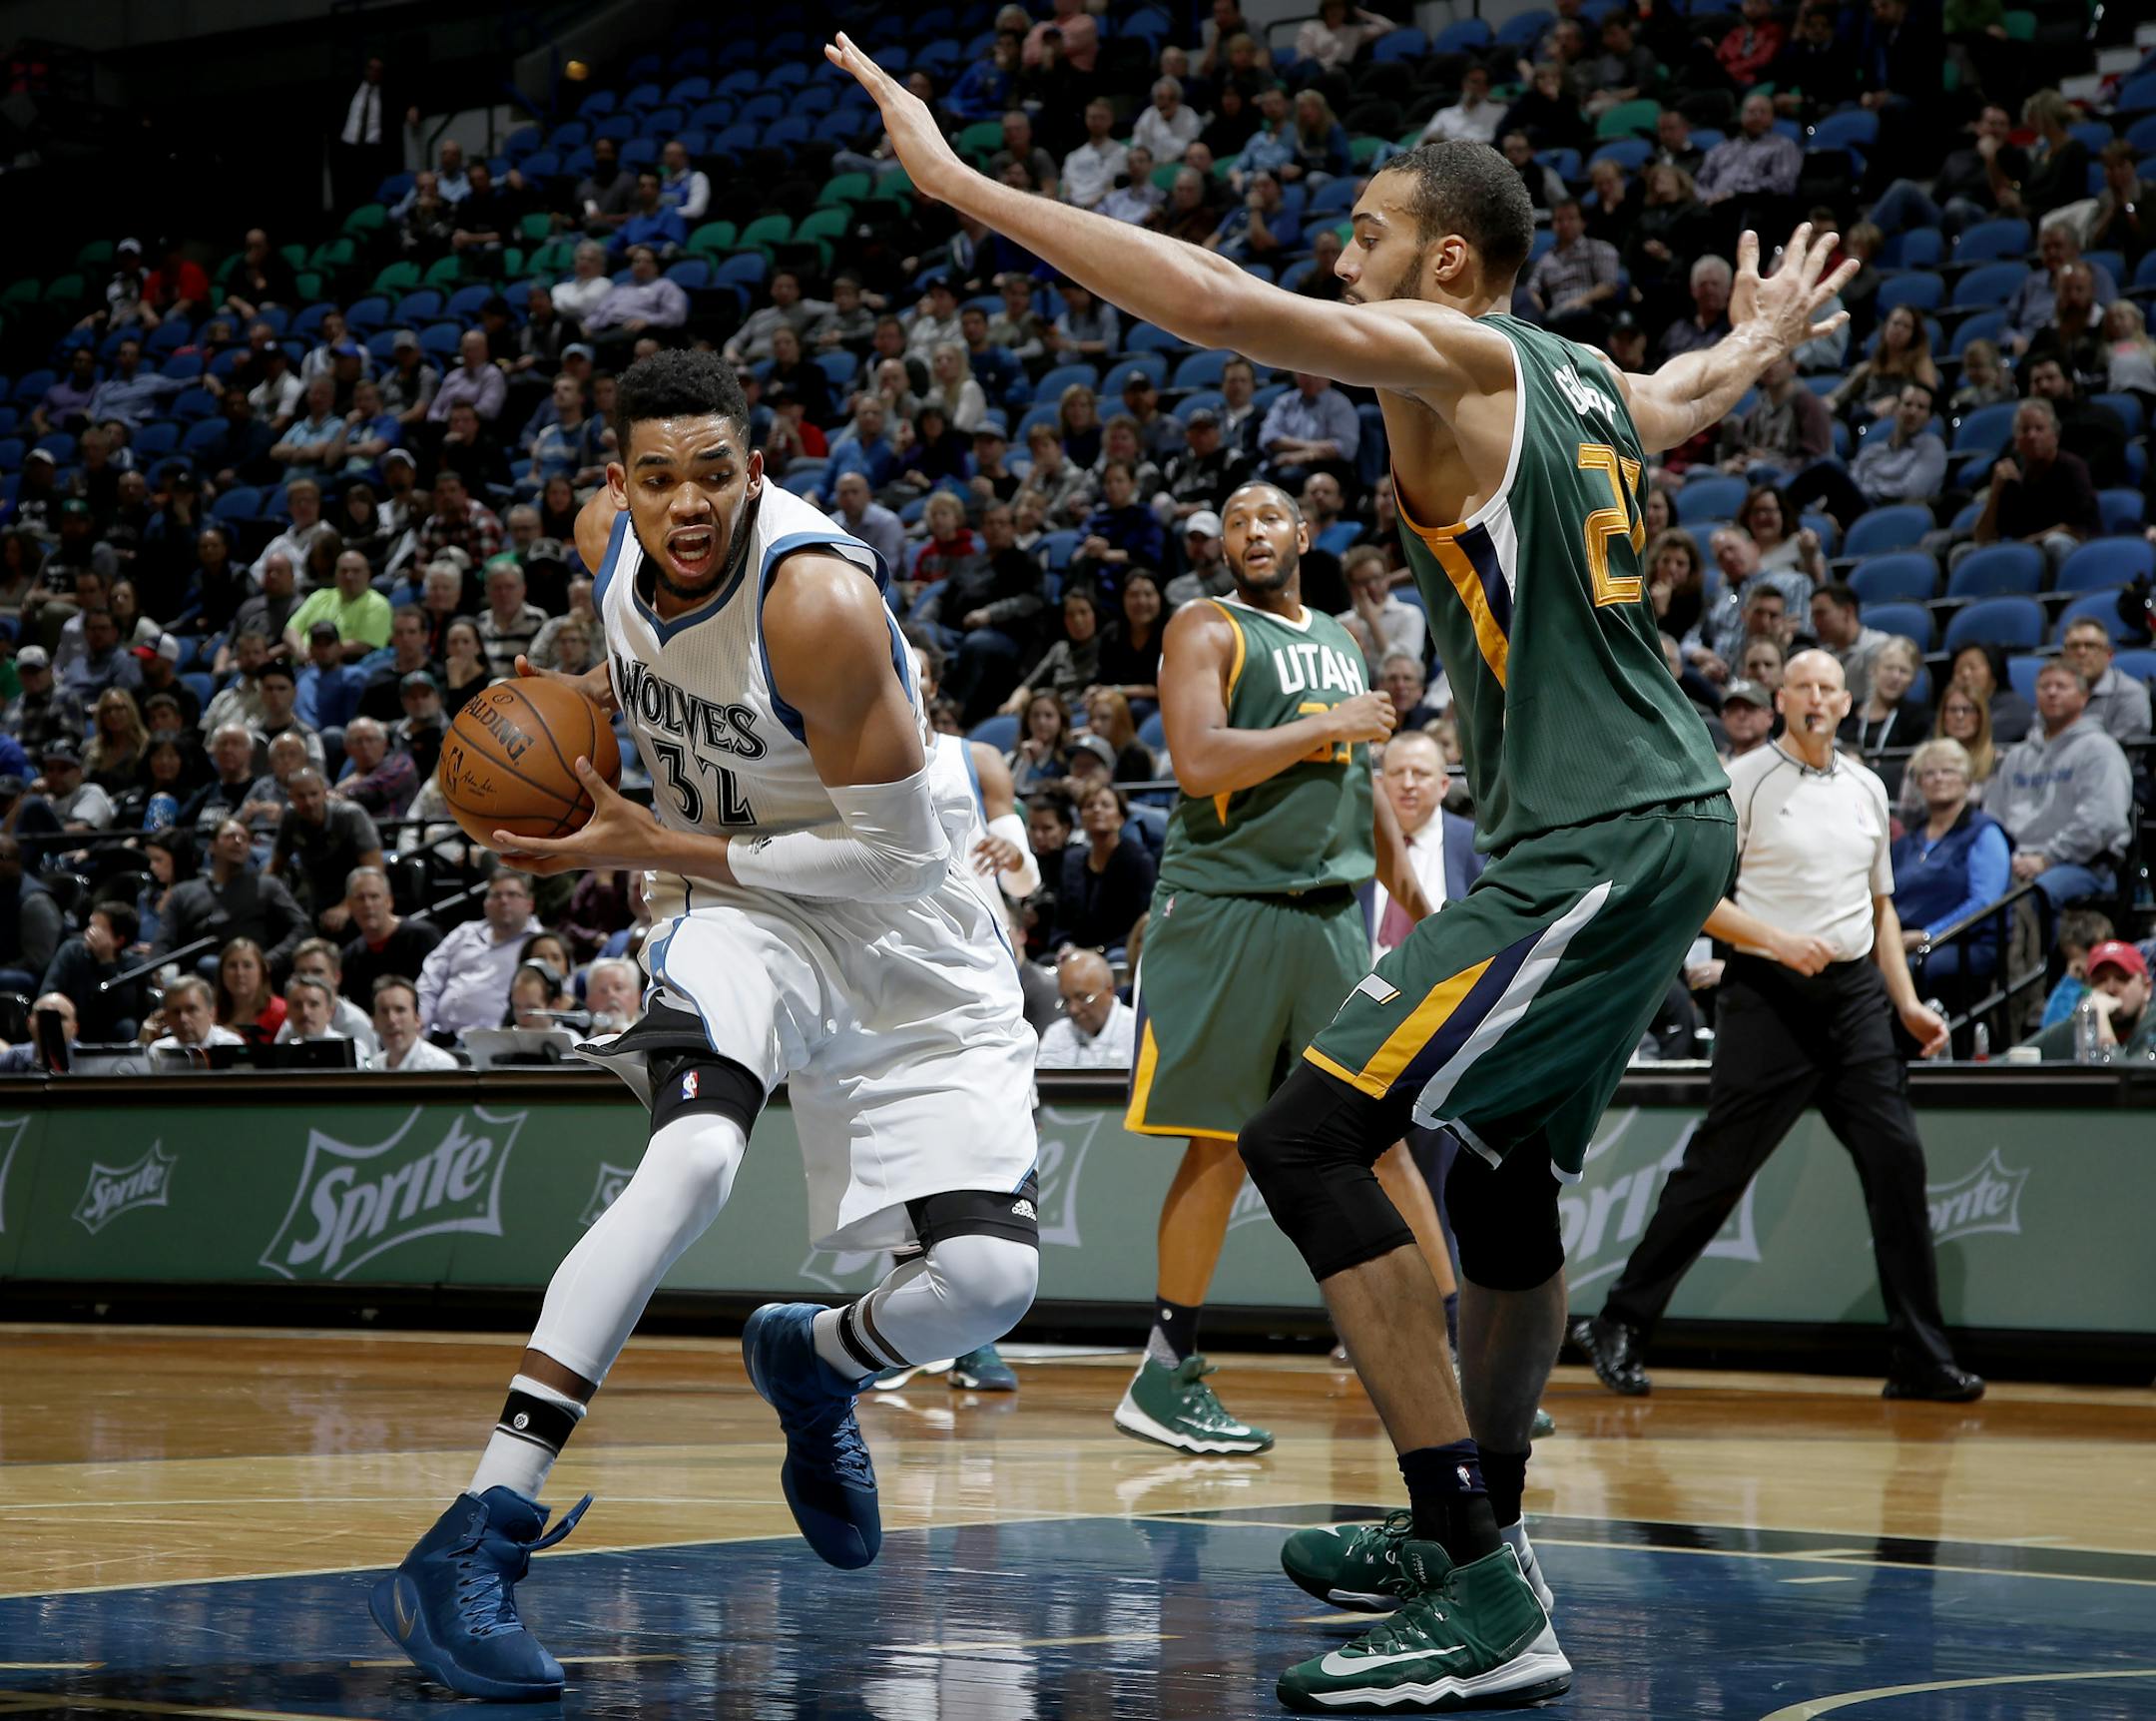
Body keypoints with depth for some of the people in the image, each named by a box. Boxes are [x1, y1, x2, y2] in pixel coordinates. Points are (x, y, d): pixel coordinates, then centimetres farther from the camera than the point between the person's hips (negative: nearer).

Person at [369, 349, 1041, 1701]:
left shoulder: (818, 599, -29)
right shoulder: (612, 537, -9)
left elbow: (898, 853, -24)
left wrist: (659, 849, -21)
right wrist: (588, 697, 1)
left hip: (910, 939, -2)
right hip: (741, 909, 2)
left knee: (988, 1283, -14)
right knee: (696, 1153, -31)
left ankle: (813, 1359, 26)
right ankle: (481, 1536, -37)